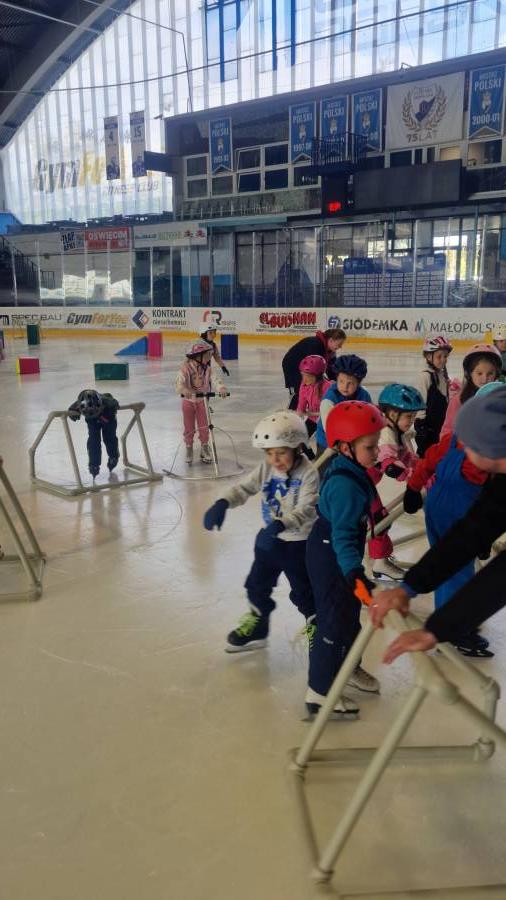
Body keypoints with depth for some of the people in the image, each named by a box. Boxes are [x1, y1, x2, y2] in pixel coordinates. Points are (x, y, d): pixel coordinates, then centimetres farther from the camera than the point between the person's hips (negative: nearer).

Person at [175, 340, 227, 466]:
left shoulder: (207, 368, -6)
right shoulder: (186, 368, -19)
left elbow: (215, 379, -16)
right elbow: (179, 384, -27)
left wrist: (221, 388, -36)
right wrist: (185, 391, -48)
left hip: (202, 401, 3)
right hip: (188, 401, -3)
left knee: (204, 427, 7)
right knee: (189, 428, 9)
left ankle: (205, 449, 24)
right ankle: (189, 450, 27)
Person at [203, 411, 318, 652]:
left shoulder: (309, 473, -23)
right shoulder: (266, 469, -6)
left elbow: (306, 510, -32)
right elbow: (245, 488, -9)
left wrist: (280, 525, -48)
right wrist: (223, 503, -29)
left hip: (298, 543, -6)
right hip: (269, 538, 6)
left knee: (303, 591, 9)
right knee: (257, 586, 17)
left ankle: (315, 625, 35)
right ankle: (256, 628, 38)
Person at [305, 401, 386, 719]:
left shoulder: (352, 471, -1)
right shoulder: (346, 486, -31)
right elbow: (343, 536, -37)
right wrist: (354, 572, -47)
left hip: (340, 555, 10)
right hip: (331, 559, -10)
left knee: (351, 613, 24)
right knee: (334, 621, 1)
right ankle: (319, 691, 16)